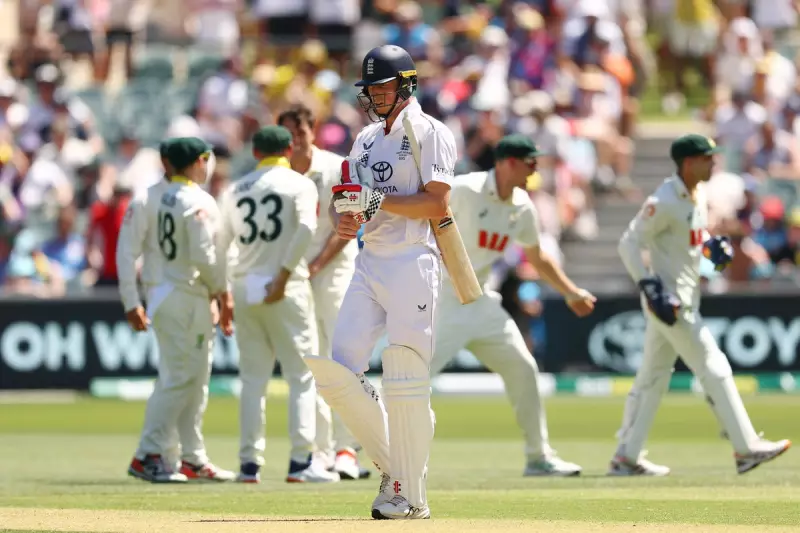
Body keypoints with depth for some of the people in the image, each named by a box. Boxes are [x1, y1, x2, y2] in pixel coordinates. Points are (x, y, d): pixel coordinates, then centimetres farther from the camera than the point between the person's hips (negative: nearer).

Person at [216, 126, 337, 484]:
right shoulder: (299, 185, 0)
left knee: (253, 377, 9)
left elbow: (219, 244, 10)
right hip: (288, 290, -4)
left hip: (244, 287, 4)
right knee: (302, 375, 0)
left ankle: (249, 463, 5)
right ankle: (301, 462, -7)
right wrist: (283, 276, -16)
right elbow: (306, 228, -17)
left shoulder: (235, 191, 12)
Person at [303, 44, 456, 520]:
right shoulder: (367, 139, 20)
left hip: (413, 264, -7)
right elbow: (354, 201, 21)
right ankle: (392, 465, 11)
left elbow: (437, 204, -13)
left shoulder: (430, 133, -3)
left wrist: (379, 200, -18)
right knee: (338, 373, -4)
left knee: (406, 383, -7)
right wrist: (345, 218, -1)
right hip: (370, 263, 7)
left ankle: (411, 496, -1)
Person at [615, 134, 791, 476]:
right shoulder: (664, 202, -18)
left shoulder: (699, 195, 9)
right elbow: (629, 244, -18)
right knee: (714, 369, -8)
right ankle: (746, 449, -6)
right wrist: (651, 289, -24)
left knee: (653, 377, 12)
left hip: (686, 299, 10)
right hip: (668, 298, -10)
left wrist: (714, 246, 3)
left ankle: (626, 458, 18)